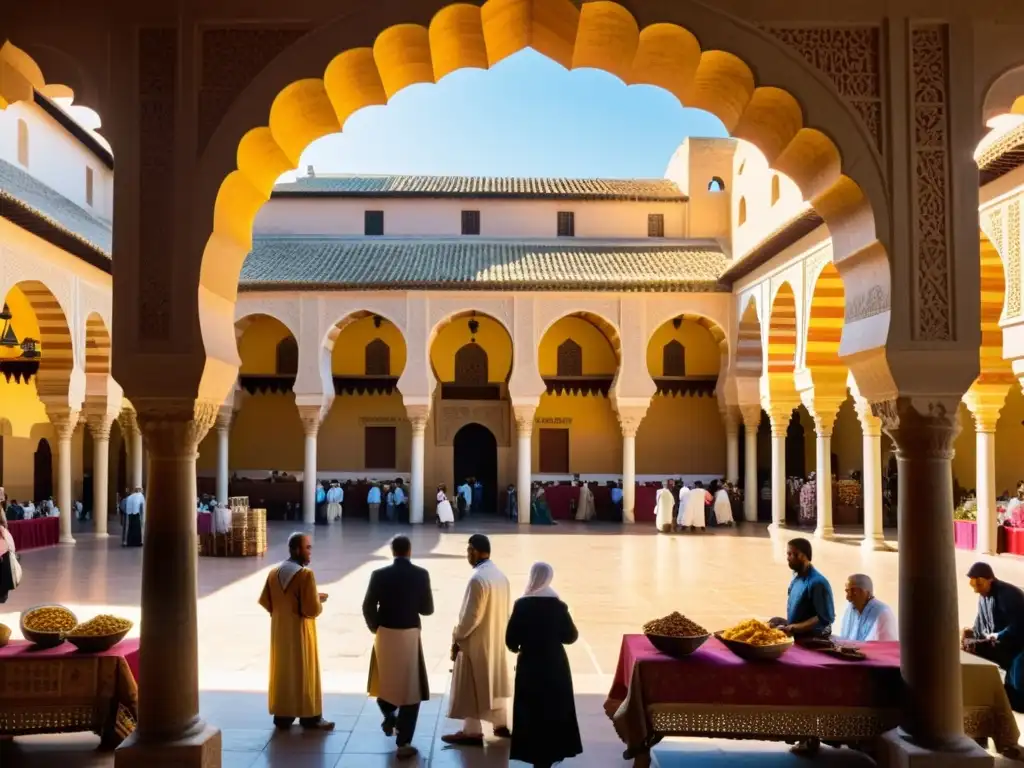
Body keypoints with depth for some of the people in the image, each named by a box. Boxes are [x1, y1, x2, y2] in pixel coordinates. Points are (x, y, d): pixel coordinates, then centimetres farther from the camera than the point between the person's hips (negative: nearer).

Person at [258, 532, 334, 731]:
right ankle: (310, 717, 13)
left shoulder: (274, 572, 1)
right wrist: (319, 601, -2)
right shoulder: (306, 574, -21)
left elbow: (265, 602, 7)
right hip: (300, 631, -6)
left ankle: (282, 716, 21)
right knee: (304, 672, 5)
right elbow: (312, 609, -23)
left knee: (282, 671, 14)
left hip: (279, 630, 6)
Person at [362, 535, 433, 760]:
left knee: (385, 680, 28)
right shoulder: (421, 574, -7)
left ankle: (389, 716, 39)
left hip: (384, 635, 1)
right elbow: (428, 609, -1)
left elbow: (368, 607, -6)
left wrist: (375, 629, 11)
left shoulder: (379, 574, -6)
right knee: (410, 688, 6)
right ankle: (404, 743, 8)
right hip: (410, 636, -1)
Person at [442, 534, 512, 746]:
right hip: (496, 639, 9)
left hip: (476, 641, -9)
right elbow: (504, 611, 9)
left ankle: (472, 732, 12)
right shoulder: (500, 575, 3)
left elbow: (471, 615, -22)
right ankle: (501, 725, 28)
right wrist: (498, 632, 17)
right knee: (495, 682, 18)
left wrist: (457, 637, -11)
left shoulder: (478, 578, -23)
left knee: (471, 687, 4)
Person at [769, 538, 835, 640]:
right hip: (796, 638, 8)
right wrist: (787, 623, 5)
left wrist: (794, 628, -25)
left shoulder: (818, 582, -22)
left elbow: (825, 618, -24)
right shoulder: (797, 579, 7)